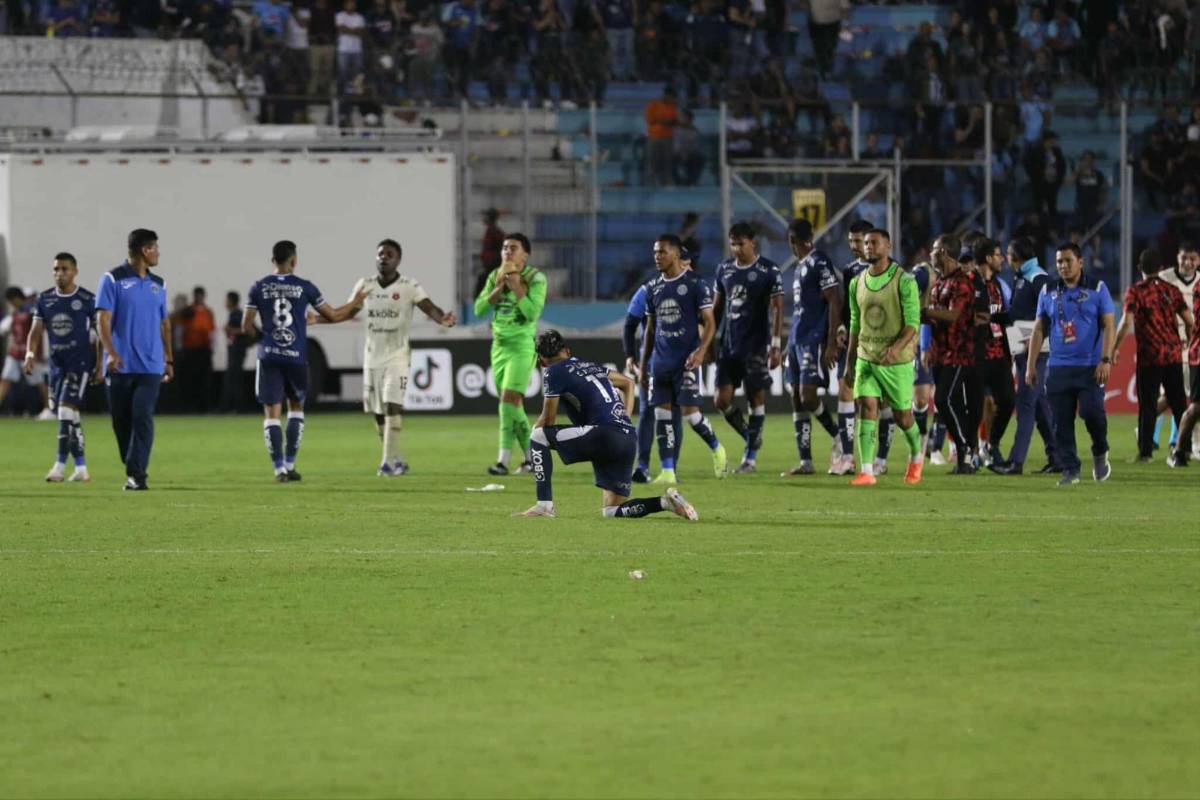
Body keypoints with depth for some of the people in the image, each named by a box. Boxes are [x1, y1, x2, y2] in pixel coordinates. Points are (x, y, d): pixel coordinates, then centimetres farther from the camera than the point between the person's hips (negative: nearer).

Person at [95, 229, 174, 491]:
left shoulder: (158, 284, 14)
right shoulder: (113, 279, -2)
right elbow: (103, 319, -8)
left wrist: (169, 360, 18)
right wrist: (111, 353, -20)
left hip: (150, 366, 2)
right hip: (121, 365, -2)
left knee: (142, 418, -12)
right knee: (121, 421, 4)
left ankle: (136, 474, -14)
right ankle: (134, 472, 19)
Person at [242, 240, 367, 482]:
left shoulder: (259, 288, 0)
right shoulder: (304, 288, -2)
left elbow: (246, 327, 1)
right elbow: (333, 316, 5)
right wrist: (355, 303, 23)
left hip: (269, 356, 0)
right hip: (296, 357, 0)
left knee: (272, 414, 2)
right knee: (296, 407, 19)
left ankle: (279, 468, -6)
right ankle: (290, 464, 16)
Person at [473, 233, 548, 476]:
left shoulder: (535, 278, -7)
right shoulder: (495, 277, 10)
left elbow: (533, 312, -18)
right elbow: (479, 309, 2)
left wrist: (517, 287, -18)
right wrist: (498, 288, -9)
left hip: (522, 346, -7)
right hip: (499, 344, 7)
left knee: (509, 399, -17)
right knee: (513, 404, 9)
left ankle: (503, 460, -19)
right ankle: (530, 457, 19)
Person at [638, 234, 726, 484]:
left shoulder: (695, 284, -5)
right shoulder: (653, 288, 12)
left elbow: (709, 322, -6)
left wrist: (701, 351, -22)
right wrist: (643, 364, 16)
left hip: (686, 360, -5)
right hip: (661, 360, 5)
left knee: (689, 412, -10)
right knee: (661, 414, 0)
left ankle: (716, 449, 17)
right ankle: (667, 472, 2)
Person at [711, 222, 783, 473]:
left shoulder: (769, 271, -6)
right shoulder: (724, 269, 9)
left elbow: (777, 309, -7)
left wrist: (776, 345, -13)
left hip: (756, 346, -5)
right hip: (729, 345, 5)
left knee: (756, 397, -2)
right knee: (722, 399, -2)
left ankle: (751, 457, 6)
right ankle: (752, 438, 20)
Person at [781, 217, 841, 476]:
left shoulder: (820, 263, -11)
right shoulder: (801, 266, 18)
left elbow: (835, 304, -15)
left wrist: (831, 344, -19)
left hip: (814, 340, -9)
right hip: (797, 339, 9)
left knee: (808, 396, -12)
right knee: (797, 400, 6)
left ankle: (839, 439, 9)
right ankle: (805, 462, 8)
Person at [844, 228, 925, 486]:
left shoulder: (905, 282, -10)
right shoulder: (857, 283, 7)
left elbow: (913, 322, -15)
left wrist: (897, 347, -32)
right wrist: (849, 364, 15)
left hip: (898, 360, -4)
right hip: (866, 358, 4)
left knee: (902, 416, 7)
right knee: (866, 408, -13)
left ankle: (916, 455, 37)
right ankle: (866, 472, -17)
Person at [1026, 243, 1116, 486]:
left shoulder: (1097, 289, 2)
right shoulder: (1048, 292, 11)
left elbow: (1109, 326, -1)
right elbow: (1039, 329, 14)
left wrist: (1106, 359, -12)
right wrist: (1031, 364, 9)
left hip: (1090, 367, -3)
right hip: (1058, 367, 3)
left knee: (1092, 412, -15)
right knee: (1062, 422, 0)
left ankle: (1100, 455, 12)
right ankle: (1070, 469, 8)